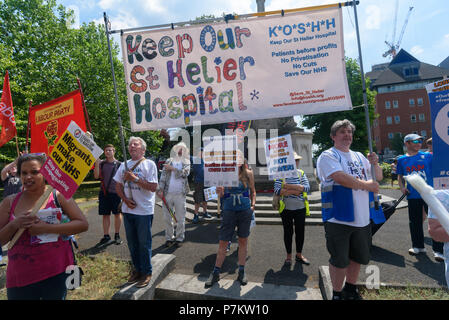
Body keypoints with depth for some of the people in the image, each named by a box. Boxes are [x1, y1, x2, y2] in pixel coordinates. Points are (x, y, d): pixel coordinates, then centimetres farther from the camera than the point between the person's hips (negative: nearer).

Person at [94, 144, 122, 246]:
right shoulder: (102, 163, 5)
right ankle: (106, 236, 20)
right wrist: (97, 164, -14)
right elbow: (96, 176, -4)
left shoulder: (119, 164, 0)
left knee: (117, 214, 6)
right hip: (104, 192, 2)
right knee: (105, 215, 8)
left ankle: (117, 235, 20)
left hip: (116, 192, -2)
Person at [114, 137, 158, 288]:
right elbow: (118, 185, 13)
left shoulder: (149, 164, -8)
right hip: (128, 210, 6)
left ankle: (146, 272, 21)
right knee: (132, 243, 16)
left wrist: (135, 178, -19)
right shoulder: (124, 165, 10)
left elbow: (153, 187, -15)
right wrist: (125, 199, -4)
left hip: (144, 211, -5)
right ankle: (137, 269, 34)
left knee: (144, 243, 4)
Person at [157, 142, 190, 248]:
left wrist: (172, 168, -7)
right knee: (167, 217, 7)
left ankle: (179, 238, 17)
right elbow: (163, 176, 6)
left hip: (180, 194, -1)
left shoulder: (186, 162, 9)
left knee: (180, 218, 4)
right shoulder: (169, 161, 12)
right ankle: (169, 238, 20)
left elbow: (185, 173, -10)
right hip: (167, 194, 1)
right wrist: (160, 189, -4)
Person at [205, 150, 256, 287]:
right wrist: (219, 193, -21)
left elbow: (252, 191, 12)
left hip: (245, 210, 1)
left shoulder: (248, 173, 0)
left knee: (243, 240, 12)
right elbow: (221, 194, 0)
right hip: (229, 210, -1)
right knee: (223, 242, 4)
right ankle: (216, 272, 21)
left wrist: (253, 204, -1)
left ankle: (241, 271, 29)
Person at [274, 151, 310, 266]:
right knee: (288, 232, 8)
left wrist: (289, 186, -19)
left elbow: (307, 187, -9)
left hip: (300, 208, 3)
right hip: (286, 209, -3)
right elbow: (277, 190, -16)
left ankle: (299, 255, 30)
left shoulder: (301, 173, 4)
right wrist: (294, 191, -18)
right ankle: (288, 256, 24)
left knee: (300, 231, 10)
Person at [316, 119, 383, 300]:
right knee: (339, 260, 3)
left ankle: (351, 290, 40)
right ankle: (337, 294, 24)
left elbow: (378, 177, 17)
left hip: (363, 219, 7)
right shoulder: (328, 156, -6)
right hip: (339, 219, -7)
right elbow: (341, 178, -20)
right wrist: (366, 185, -10)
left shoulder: (359, 156, 16)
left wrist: (375, 164, -3)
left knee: (358, 257, 20)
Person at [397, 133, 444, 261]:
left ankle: (438, 250, 10)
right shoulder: (401, 160, 4)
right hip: (413, 196, 2)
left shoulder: (427, 156, 0)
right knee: (415, 222, 12)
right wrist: (402, 187, 0)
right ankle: (418, 246, 29)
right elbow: (400, 176, 15)